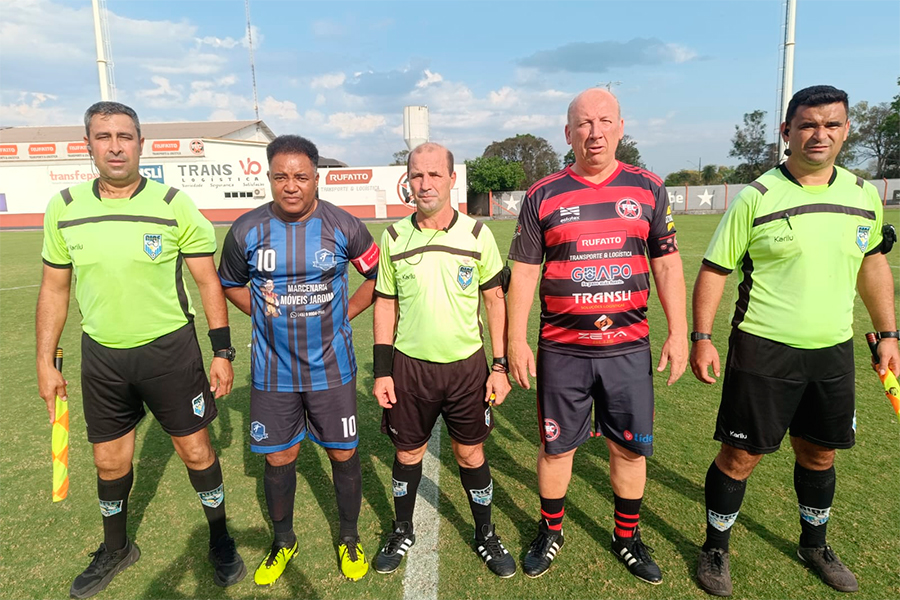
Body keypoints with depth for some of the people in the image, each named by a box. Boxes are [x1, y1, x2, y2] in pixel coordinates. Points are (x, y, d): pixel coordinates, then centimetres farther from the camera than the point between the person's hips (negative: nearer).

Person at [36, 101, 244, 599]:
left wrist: (222, 352, -8)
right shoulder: (64, 208, 0)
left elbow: (208, 282, -5)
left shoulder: (175, 205, -9)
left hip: (170, 349, -3)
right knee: (109, 461, 16)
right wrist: (46, 362, 8)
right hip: (101, 356, 3)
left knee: (195, 450, 6)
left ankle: (220, 539, 30)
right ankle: (115, 549, 41)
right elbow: (54, 288, 8)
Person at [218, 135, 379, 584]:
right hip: (273, 372, 1)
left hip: (331, 366, 0)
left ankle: (349, 539, 34)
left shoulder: (343, 226, -8)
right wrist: (262, 310, -2)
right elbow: (230, 284, 12)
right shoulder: (246, 230, -5)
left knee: (344, 454, 10)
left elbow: (377, 275, 6)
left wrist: (345, 313, -1)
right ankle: (283, 543, 38)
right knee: (279, 459, 12)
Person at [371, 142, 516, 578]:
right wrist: (381, 371, 0)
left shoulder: (477, 234, -5)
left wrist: (500, 366, -2)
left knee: (471, 453, 11)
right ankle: (402, 531, 38)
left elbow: (495, 300, 1)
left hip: (466, 364, 0)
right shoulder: (394, 237, -2)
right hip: (409, 365, 1)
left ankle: (485, 535, 34)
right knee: (408, 452, 14)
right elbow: (385, 305, 4)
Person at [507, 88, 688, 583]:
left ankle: (627, 537, 35)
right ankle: (550, 532, 35)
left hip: (628, 347, 2)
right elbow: (524, 272, 1)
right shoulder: (542, 196, -1)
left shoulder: (648, 188, 4)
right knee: (557, 447, 11)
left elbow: (667, 264, 6)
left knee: (631, 448, 11)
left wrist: (678, 333, 2)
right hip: (561, 350, -1)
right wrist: (517, 341, -3)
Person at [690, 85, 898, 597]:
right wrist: (702, 338, -12)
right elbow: (714, 269, -7)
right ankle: (716, 549, 25)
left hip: (834, 352, 5)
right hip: (763, 353, -4)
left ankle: (815, 545, 43)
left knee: (820, 454, 19)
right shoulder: (757, 197, -10)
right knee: (740, 456, 3)